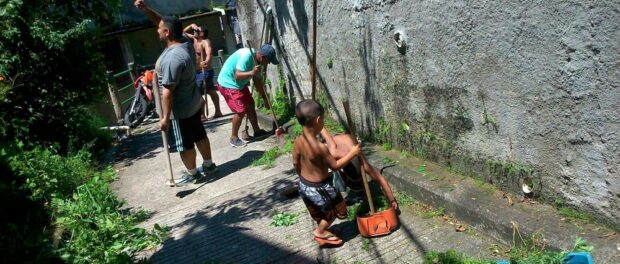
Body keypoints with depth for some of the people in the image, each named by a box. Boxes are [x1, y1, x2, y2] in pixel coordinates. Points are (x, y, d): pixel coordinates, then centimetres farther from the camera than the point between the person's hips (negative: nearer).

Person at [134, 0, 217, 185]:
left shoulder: (172, 58, -30)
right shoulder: (185, 42, -4)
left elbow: (168, 91, -27)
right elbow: (162, 22, 9)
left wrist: (165, 117, -20)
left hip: (179, 110, -9)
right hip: (193, 103, 9)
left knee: (184, 143, 9)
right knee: (199, 135, 21)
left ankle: (192, 174, 26)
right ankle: (208, 165, 36)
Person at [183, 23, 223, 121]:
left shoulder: (205, 42, -19)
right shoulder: (195, 39, 7)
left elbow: (209, 53, -39)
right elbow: (184, 32, 20)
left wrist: (206, 62, -59)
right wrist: (192, 25, 3)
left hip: (204, 72, -10)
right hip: (199, 72, 10)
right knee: (211, 91, 15)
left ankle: (202, 116, -4)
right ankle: (218, 112, 24)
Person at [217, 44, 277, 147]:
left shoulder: (256, 59, 0)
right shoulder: (246, 56, -28)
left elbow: (257, 80, 7)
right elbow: (237, 75, -31)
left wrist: (265, 97, 9)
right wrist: (251, 73, -44)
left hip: (239, 84, 10)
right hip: (228, 84, -10)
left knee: (250, 104, 15)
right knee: (241, 110, -12)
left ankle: (257, 131, 29)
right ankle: (234, 138, 3)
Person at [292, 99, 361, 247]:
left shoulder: (298, 142, -12)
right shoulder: (320, 147, -33)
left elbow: (296, 164, 2)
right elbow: (335, 166, -21)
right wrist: (352, 153, -10)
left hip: (303, 185, 7)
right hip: (319, 187, -7)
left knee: (317, 212, 29)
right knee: (336, 210, 20)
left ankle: (322, 231, 49)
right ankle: (320, 232, 30)